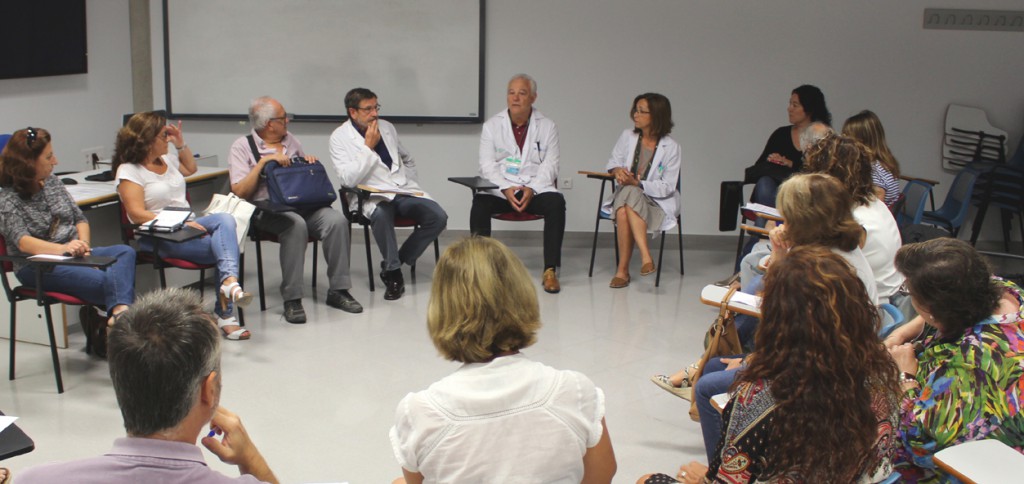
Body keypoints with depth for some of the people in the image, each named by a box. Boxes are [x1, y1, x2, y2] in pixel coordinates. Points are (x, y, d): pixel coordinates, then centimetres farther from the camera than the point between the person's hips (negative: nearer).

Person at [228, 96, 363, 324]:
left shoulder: (291, 140, 20)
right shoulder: (242, 147, 4)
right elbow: (239, 191, -7)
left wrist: (312, 163, 5)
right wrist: (263, 162, -13)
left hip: (303, 203, 5)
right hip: (267, 209, -5)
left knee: (337, 220, -26)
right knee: (296, 224, -38)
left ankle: (338, 290, -17)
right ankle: (292, 298, -31)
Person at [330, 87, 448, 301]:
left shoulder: (387, 127, 15)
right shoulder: (340, 137, -1)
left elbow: (408, 160, 31)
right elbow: (348, 180, -15)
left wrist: (410, 185, 16)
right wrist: (369, 147, -13)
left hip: (404, 191, 5)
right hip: (373, 197, -5)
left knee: (438, 217, -20)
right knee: (381, 213, -41)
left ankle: (395, 262, -4)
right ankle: (393, 272, -19)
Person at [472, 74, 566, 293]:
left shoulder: (547, 126, 9)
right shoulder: (492, 125, 9)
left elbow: (550, 165, 2)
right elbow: (487, 165, 1)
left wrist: (531, 190, -16)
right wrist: (506, 189, -17)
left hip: (536, 187, 0)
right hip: (499, 189, 0)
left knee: (556, 203, -30)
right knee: (479, 203, -30)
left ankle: (550, 270, -27)